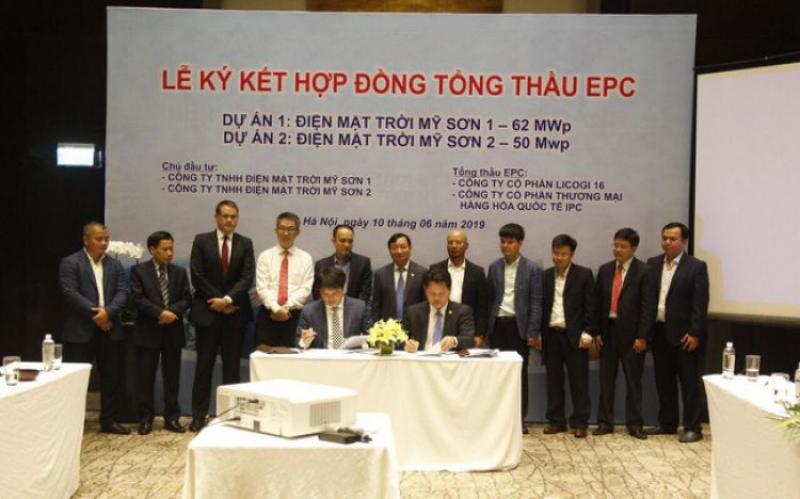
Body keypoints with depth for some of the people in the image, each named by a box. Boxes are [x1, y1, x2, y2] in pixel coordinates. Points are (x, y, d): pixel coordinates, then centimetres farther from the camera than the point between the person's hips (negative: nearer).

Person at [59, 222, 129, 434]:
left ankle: (109, 420, 17)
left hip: (110, 329, 5)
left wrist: (108, 311, -15)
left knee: (113, 377, 7)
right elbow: (70, 293, -13)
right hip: (80, 330, -5)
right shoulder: (70, 263, -2)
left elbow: (122, 292, 3)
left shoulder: (115, 264, 13)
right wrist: (94, 314, -17)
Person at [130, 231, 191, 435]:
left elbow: (186, 299, 4)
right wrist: (160, 313, -19)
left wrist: (172, 312, -14)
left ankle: (171, 417, 13)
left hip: (173, 331, 3)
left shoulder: (180, 272, 11)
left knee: (172, 376, 6)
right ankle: (145, 418, 10)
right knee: (145, 377, 1)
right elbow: (138, 299, -9)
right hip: (148, 330, -3)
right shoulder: (139, 271, 1)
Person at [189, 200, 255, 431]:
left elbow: (247, 277, -3)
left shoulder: (245, 243, 6)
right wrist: (218, 302, -8)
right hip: (207, 311, -1)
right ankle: (199, 414, 6)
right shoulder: (201, 241, 2)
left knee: (232, 366, 5)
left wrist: (227, 299, -15)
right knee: (204, 365, 2)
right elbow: (197, 276, -4)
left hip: (235, 313, 1)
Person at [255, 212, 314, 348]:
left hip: (294, 316, 0)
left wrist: (286, 307, -14)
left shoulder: (305, 258, 7)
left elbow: (305, 289, -2)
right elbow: (262, 288, -3)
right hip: (268, 315, 0)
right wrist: (276, 308, -16)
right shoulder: (265, 256, 7)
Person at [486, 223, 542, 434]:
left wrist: (533, 333, -9)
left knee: (520, 373, 3)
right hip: (498, 325, 3)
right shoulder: (494, 267, 9)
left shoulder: (532, 268, -1)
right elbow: (489, 299, 11)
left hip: (519, 326, -3)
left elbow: (536, 303, -3)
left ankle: (520, 419, 11)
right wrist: (486, 329, 6)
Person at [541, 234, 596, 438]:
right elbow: (540, 305, 10)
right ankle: (556, 420, 16)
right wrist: (538, 333, 4)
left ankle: (580, 422, 8)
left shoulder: (584, 275, -1)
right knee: (553, 380, 8)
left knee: (579, 380, 1)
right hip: (551, 335, 3)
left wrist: (587, 333, -10)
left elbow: (590, 306, -4)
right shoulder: (545, 276, 10)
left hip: (574, 335, -3)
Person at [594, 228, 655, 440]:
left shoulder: (644, 271, -5)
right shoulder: (605, 269, 9)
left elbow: (648, 306, -9)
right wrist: (596, 331, 2)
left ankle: (634, 424, 11)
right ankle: (605, 422, 15)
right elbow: (597, 302, 9)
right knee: (606, 380, 8)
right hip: (608, 330, 4)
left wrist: (642, 336, -14)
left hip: (631, 333, -4)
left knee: (633, 380, 4)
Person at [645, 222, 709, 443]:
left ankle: (692, 428, 6)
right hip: (659, 332, 5)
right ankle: (667, 424, 22)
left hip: (684, 334, -5)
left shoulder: (696, 267, -6)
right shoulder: (652, 264, 9)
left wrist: (695, 333, -16)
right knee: (664, 382, 12)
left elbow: (700, 303, -10)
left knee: (689, 383, 0)